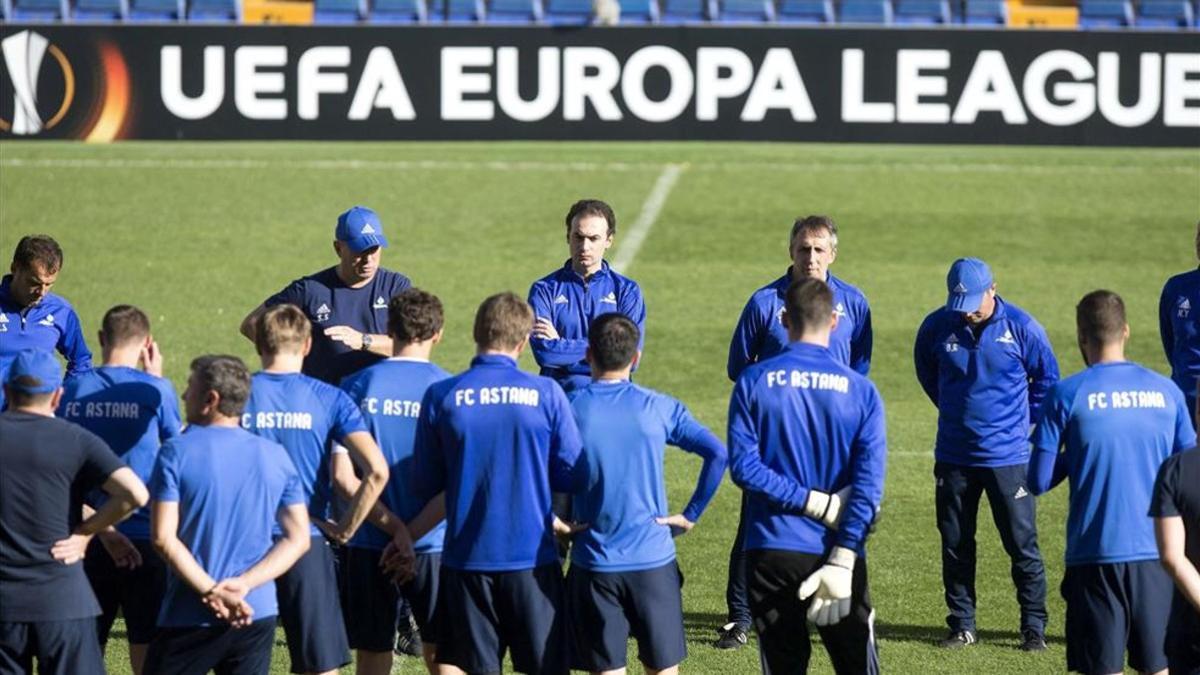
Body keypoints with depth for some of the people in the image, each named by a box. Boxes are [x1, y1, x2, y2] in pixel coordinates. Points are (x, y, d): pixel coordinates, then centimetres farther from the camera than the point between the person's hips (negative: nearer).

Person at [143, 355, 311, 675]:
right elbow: (298, 538, 3)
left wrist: (211, 590, -13)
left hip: (190, 616, -3)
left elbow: (163, 537, -14)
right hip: (257, 614, 4)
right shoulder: (275, 456, 5)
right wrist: (243, 585, -8)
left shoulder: (176, 453, -7)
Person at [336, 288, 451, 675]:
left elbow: (343, 476, -8)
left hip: (370, 545, 1)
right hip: (433, 545, -1)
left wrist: (394, 527, -10)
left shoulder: (357, 387, -2)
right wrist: (413, 533, -7)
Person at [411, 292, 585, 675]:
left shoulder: (441, 396, -4)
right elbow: (572, 475, -1)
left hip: (467, 557, 1)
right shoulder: (545, 394, -6)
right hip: (532, 555, -1)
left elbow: (424, 485, 1)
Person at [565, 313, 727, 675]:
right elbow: (718, 454, -9)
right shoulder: (659, 407, -2)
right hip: (654, 560, 1)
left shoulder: (569, 408, -5)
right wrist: (691, 514, -2)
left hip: (594, 563, -1)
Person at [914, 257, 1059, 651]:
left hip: (1008, 456, -3)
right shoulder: (937, 326, -4)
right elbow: (926, 372, 18)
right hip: (954, 455, 3)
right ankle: (962, 626, 18)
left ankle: (1034, 628, 7)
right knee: (955, 545, 8)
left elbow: (1047, 378, 6)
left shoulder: (1021, 327, -9)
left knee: (1022, 544, 0)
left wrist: (1023, 420, 8)